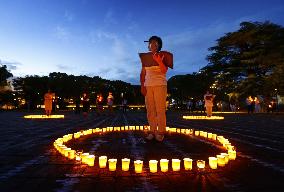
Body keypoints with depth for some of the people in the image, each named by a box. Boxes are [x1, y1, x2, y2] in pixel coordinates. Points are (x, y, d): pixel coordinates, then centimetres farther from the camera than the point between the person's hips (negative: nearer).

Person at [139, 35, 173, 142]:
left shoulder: (163, 56, 7)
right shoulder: (145, 57, 15)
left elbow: (164, 71, -5)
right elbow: (142, 73, 13)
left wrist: (159, 61, -19)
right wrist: (142, 86, 4)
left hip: (160, 85, -3)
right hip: (148, 85, 3)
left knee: (160, 109, -7)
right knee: (150, 109, 1)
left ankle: (161, 132, -3)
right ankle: (152, 131, 7)